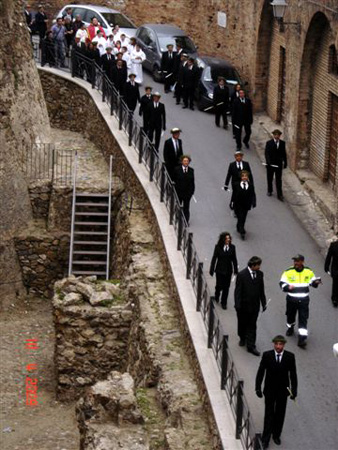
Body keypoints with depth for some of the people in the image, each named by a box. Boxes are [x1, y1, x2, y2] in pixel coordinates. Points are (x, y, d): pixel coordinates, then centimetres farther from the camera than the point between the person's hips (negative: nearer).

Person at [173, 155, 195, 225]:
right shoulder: (177, 169, -6)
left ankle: (186, 221, 13)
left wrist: (192, 191, 0)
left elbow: (192, 181, 4)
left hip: (188, 192, 0)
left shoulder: (191, 170, 0)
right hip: (179, 191, 0)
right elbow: (174, 180, -3)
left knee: (186, 207, 5)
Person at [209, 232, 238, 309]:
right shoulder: (218, 247, -9)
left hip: (228, 270, 1)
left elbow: (234, 259, 3)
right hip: (220, 269, -1)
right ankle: (217, 296, 39)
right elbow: (214, 258, -4)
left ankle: (224, 302, 20)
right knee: (219, 285, 5)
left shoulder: (232, 247, -4)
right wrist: (211, 270, -2)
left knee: (226, 286, 5)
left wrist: (236, 270, 7)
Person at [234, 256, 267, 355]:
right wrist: (237, 305, -14)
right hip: (244, 305, -3)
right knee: (242, 324, 14)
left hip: (255, 306, 3)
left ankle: (251, 346, 8)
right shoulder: (242, 275, -15)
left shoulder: (260, 274, 0)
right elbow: (238, 291, -12)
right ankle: (242, 339, 40)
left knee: (252, 326, 4)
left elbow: (261, 290, 9)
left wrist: (263, 303, 9)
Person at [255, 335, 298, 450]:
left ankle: (276, 435, 31)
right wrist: (258, 388, -8)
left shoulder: (290, 357, -10)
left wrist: (294, 391, -6)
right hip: (270, 391, -1)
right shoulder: (267, 355, -11)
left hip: (283, 391, 1)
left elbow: (293, 374, -4)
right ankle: (265, 439, 12)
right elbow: (260, 372, -5)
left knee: (280, 414, 14)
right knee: (269, 414, 4)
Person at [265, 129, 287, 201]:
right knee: (270, 178, 15)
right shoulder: (269, 143, -7)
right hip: (270, 164, -1)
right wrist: (268, 162, -24)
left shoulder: (282, 143, 1)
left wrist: (285, 163, 8)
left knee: (278, 180, 1)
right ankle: (270, 191, 36)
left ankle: (279, 195, 3)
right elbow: (267, 153, -11)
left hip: (279, 164, 1)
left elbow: (284, 153, 7)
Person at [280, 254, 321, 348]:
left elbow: (312, 282, 12)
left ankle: (302, 339, -7)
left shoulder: (309, 272, -1)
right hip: (291, 299, 1)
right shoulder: (288, 272, -7)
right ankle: (290, 328, 50)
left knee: (303, 319, -6)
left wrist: (316, 282, -11)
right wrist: (288, 287, -26)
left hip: (304, 300, 0)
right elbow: (282, 284, -5)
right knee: (290, 316, 19)